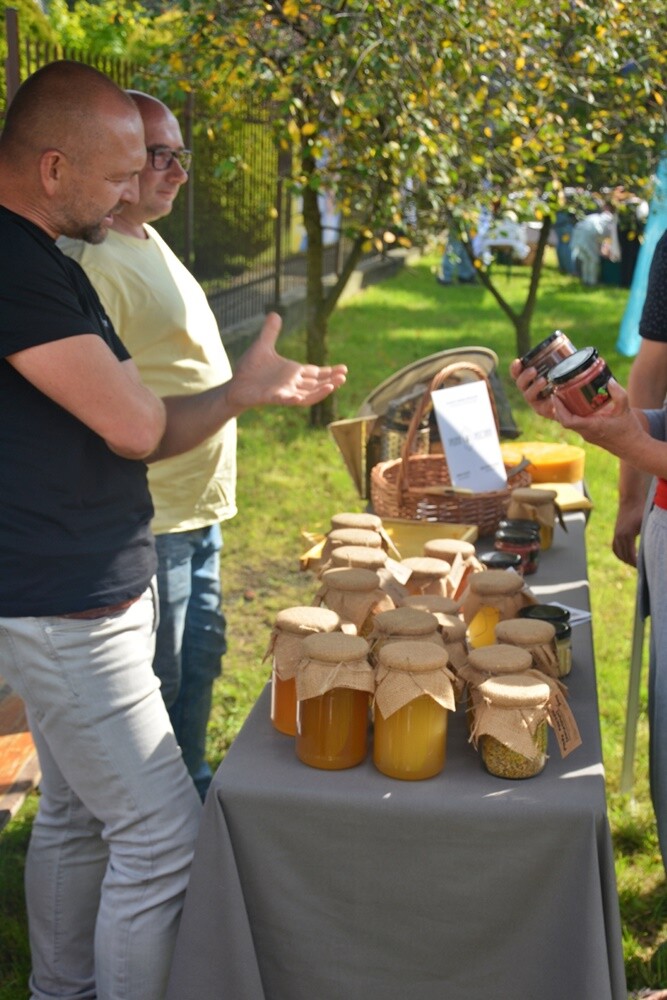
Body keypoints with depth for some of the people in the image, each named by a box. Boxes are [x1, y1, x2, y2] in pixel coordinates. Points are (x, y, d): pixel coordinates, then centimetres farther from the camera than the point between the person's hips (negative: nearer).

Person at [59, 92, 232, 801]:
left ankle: (192, 792, 41)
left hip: (196, 509, 10)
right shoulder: (89, 258, -20)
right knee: (155, 681, 4)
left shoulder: (150, 243, 13)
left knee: (197, 661, 22)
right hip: (148, 522, -10)